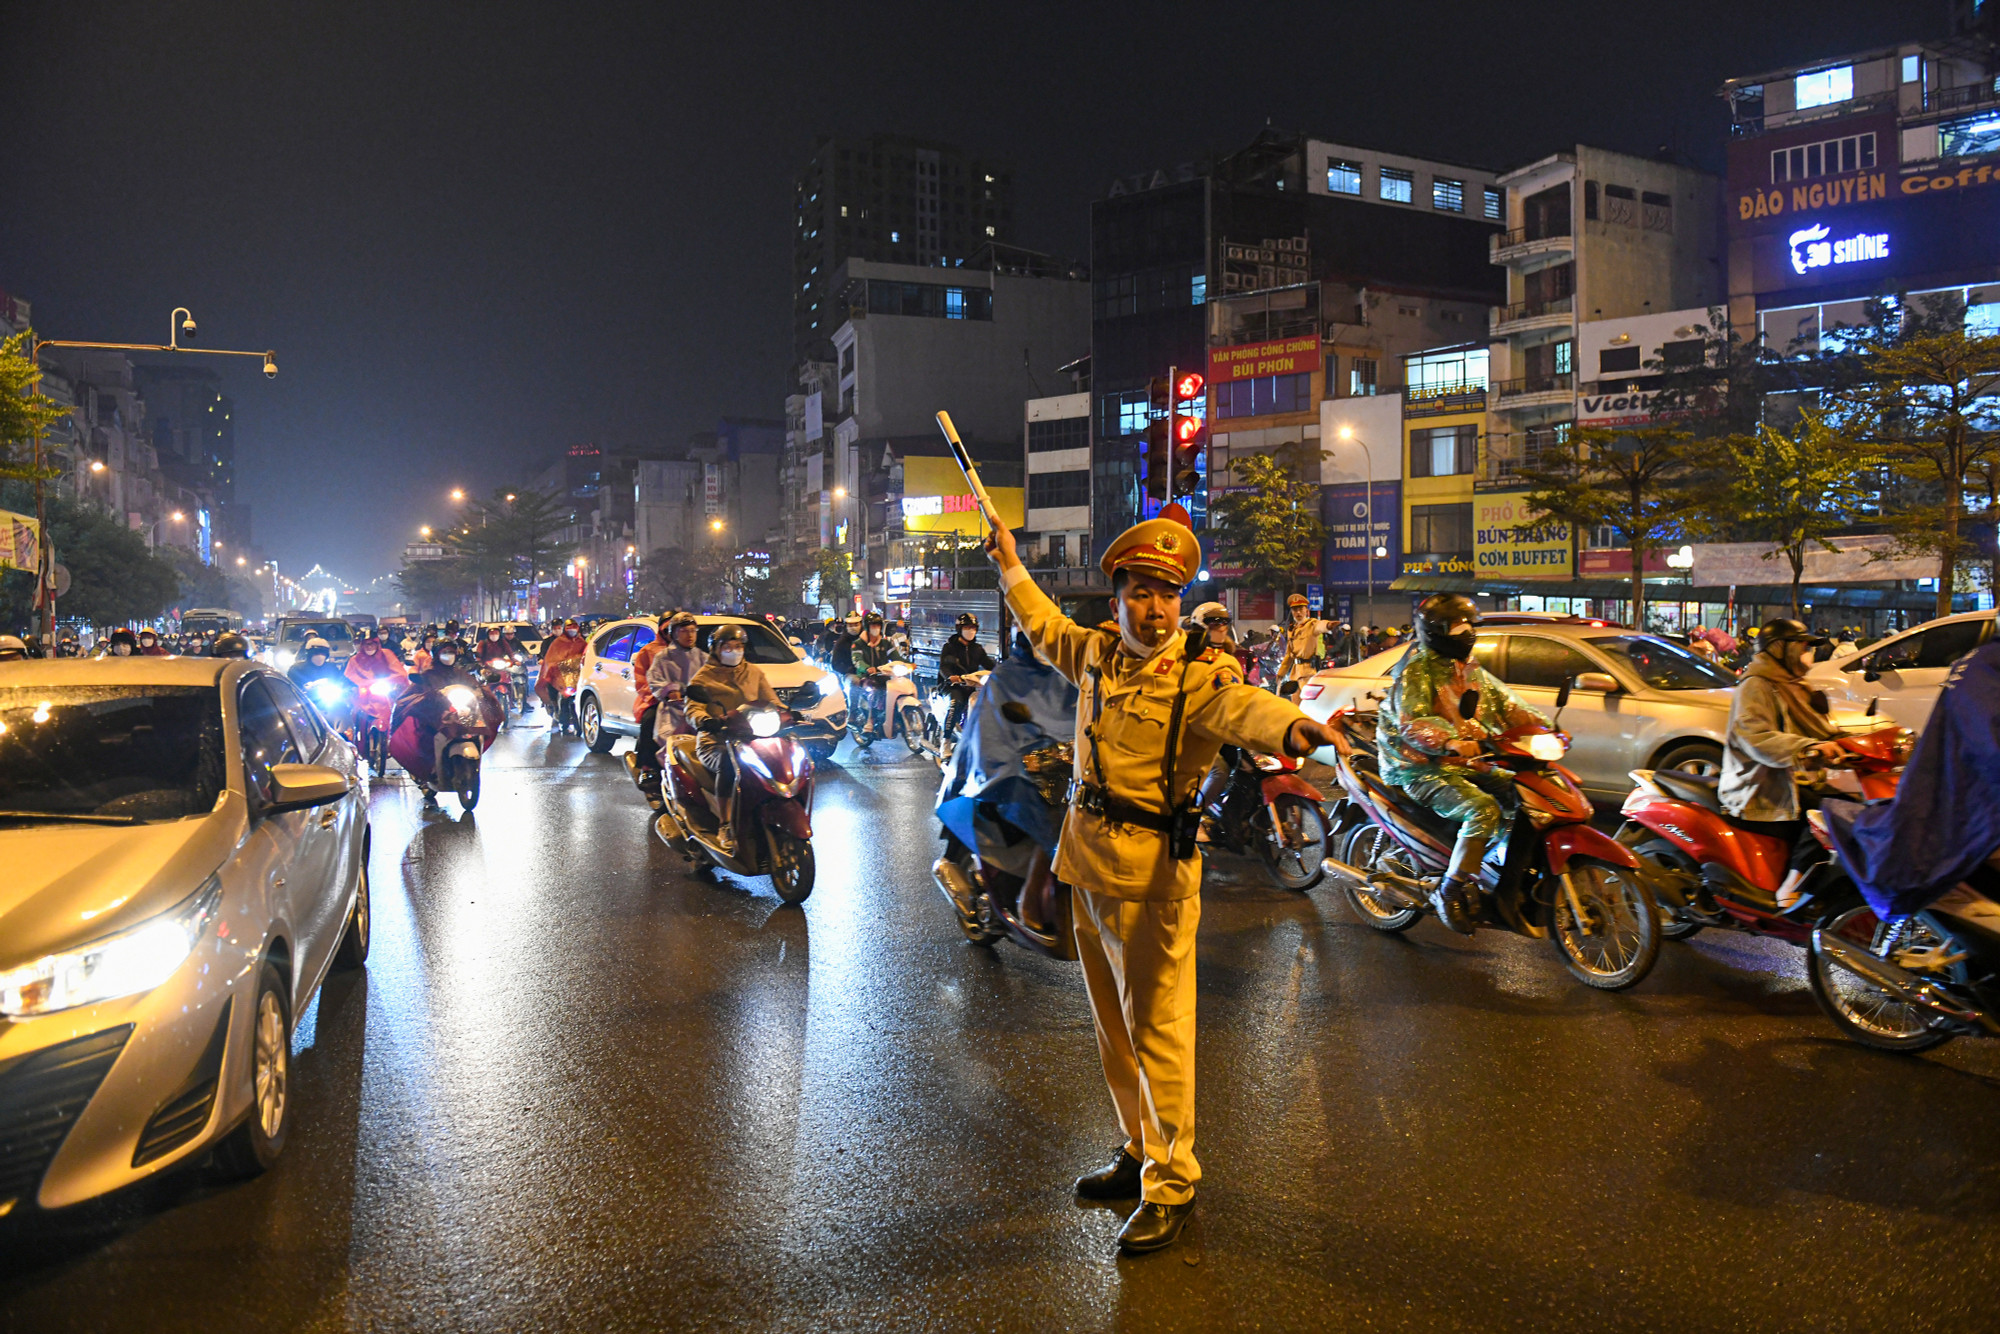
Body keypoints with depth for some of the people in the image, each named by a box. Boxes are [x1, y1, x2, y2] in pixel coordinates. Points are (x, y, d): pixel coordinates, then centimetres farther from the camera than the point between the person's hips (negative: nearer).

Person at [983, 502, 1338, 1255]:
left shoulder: (1200, 673, -14)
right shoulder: (1097, 651, 7)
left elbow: (1239, 705, -38)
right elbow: (1047, 630, 30)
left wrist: (1286, 727, -60)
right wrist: (1011, 566, 37)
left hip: (1152, 871, -7)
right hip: (1087, 860, 7)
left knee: (1157, 1031, -2)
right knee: (1112, 1025, 19)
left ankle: (1170, 1185, 14)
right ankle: (1140, 1152, 37)